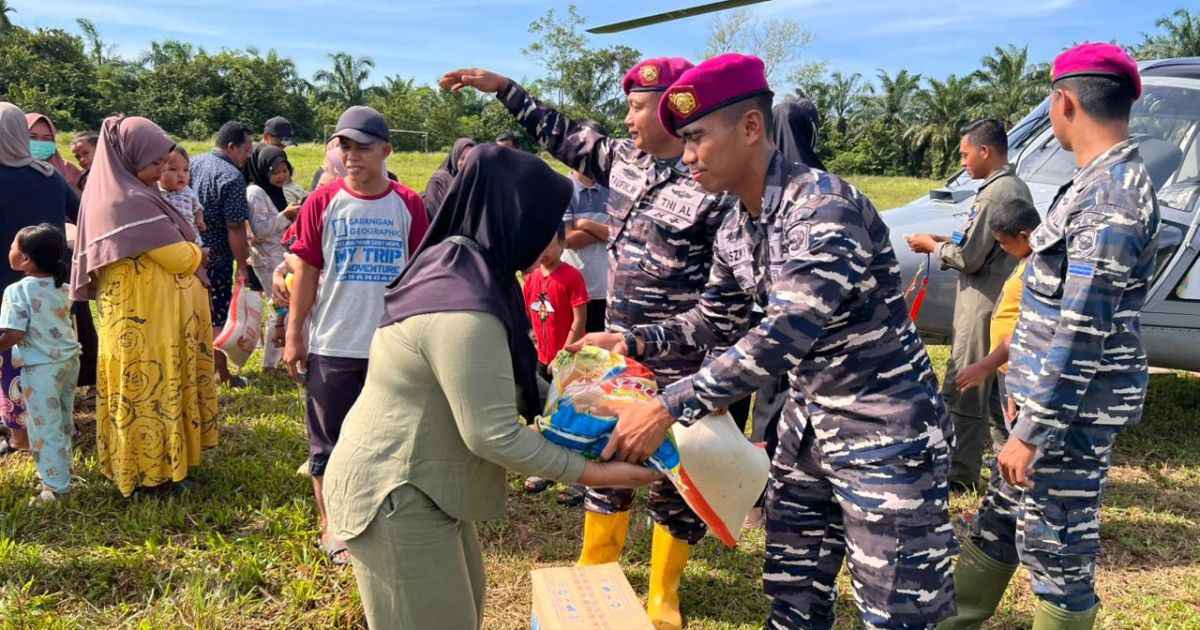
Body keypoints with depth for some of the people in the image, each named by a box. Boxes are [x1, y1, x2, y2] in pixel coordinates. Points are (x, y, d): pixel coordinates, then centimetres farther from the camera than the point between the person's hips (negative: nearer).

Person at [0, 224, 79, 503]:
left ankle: (56, 486, 9)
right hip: (68, 359, 7)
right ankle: (61, 468, 35)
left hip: (40, 368, -7)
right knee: (62, 422, 21)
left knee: (45, 428, 3)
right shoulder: (60, 286, 4)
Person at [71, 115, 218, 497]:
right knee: (151, 388, 3)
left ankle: (138, 462, 32)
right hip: (148, 318, -10)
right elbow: (179, 258, -20)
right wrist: (194, 252, 1)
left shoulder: (113, 191, 7)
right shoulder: (132, 202, -24)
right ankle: (152, 471, 16)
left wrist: (184, 248, -5)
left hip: (134, 313, 10)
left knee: (141, 388, 19)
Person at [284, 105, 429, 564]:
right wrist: (294, 334, -3)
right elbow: (306, 271, -1)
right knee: (330, 438, 9)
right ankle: (330, 524, 26)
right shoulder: (323, 202, -3)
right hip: (332, 345, -1)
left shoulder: (408, 205, -1)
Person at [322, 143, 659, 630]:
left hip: (417, 479, 10)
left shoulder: (460, 267, 2)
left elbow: (498, 378, 13)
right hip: (393, 493, -10)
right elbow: (493, 435, -27)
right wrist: (592, 473, -19)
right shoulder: (463, 312, -30)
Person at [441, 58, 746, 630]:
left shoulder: (712, 190, -18)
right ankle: (594, 571, 38)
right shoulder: (623, 158, 3)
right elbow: (564, 136, 17)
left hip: (680, 367, -6)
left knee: (675, 479, 9)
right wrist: (503, 88, 15)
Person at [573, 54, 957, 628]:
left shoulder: (823, 204, -24)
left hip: (883, 430, -8)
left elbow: (787, 334, -33)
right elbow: (714, 320, 17)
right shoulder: (734, 231, 3)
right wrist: (631, 341, 3)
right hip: (808, 422, 8)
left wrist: (670, 406, -35)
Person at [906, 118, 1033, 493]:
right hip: (1005, 303, 10)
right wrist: (946, 241, 11)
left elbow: (969, 257, -18)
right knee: (997, 389, 18)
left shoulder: (994, 194, -18)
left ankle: (961, 474, 2)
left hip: (984, 305, -10)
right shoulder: (1017, 188, 14)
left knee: (963, 392, -4)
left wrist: (932, 246, -3)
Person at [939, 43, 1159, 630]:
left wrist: (1032, 431, -21)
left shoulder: (1111, 194, -20)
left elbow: (1083, 330, -24)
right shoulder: (1106, 181, 12)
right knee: (997, 523, 21)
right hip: (1052, 394, 10)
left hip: (1069, 410, -10)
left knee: (1056, 554, 4)